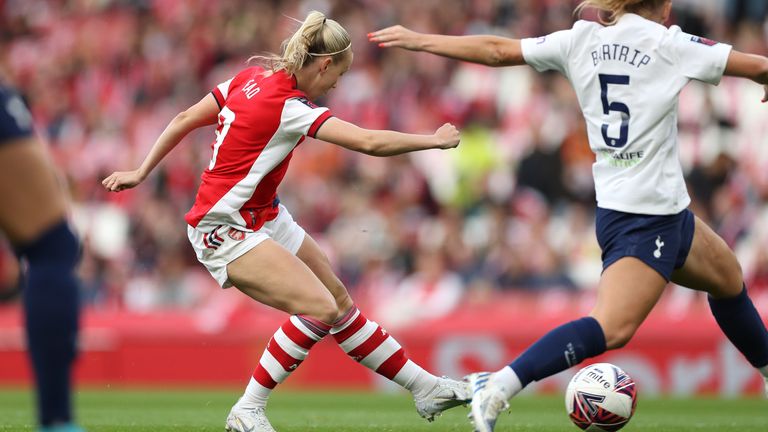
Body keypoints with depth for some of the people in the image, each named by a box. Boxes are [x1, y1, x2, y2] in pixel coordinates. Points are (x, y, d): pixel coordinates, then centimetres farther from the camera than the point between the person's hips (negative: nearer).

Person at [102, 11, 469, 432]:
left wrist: (141, 172, 16)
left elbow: (185, 120, 8)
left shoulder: (252, 77, 2)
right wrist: (435, 141, -14)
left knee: (340, 301, 9)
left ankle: (425, 387, 14)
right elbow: (370, 142, -27)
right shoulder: (289, 106, -23)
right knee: (320, 307, -22)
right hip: (224, 229, -10)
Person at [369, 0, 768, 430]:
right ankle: (498, 387, -28)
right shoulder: (667, 43, -10)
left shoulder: (582, 40, 6)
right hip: (646, 215, -9)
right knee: (614, 328, -18)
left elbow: (499, 50, 8)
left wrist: (419, 40, 17)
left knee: (730, 281, 25)